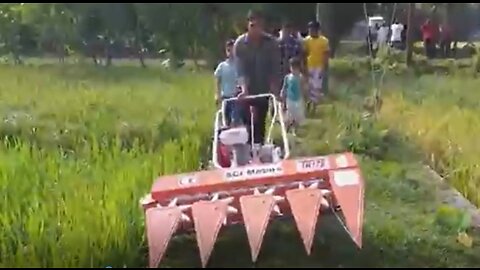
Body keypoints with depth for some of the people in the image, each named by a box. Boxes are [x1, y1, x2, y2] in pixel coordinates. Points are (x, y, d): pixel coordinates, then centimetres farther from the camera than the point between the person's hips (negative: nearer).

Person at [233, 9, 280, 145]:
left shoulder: (272, 42, -11)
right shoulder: (240, 43, -13)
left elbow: (275, 69, -10)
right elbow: (240, 69, -19)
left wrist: (274, 88, -20)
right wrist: (244, 89, -32)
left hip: (264, 90, 1)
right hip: (246, 90, -1)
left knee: (260, 123, 5)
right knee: (244, 121, -4)